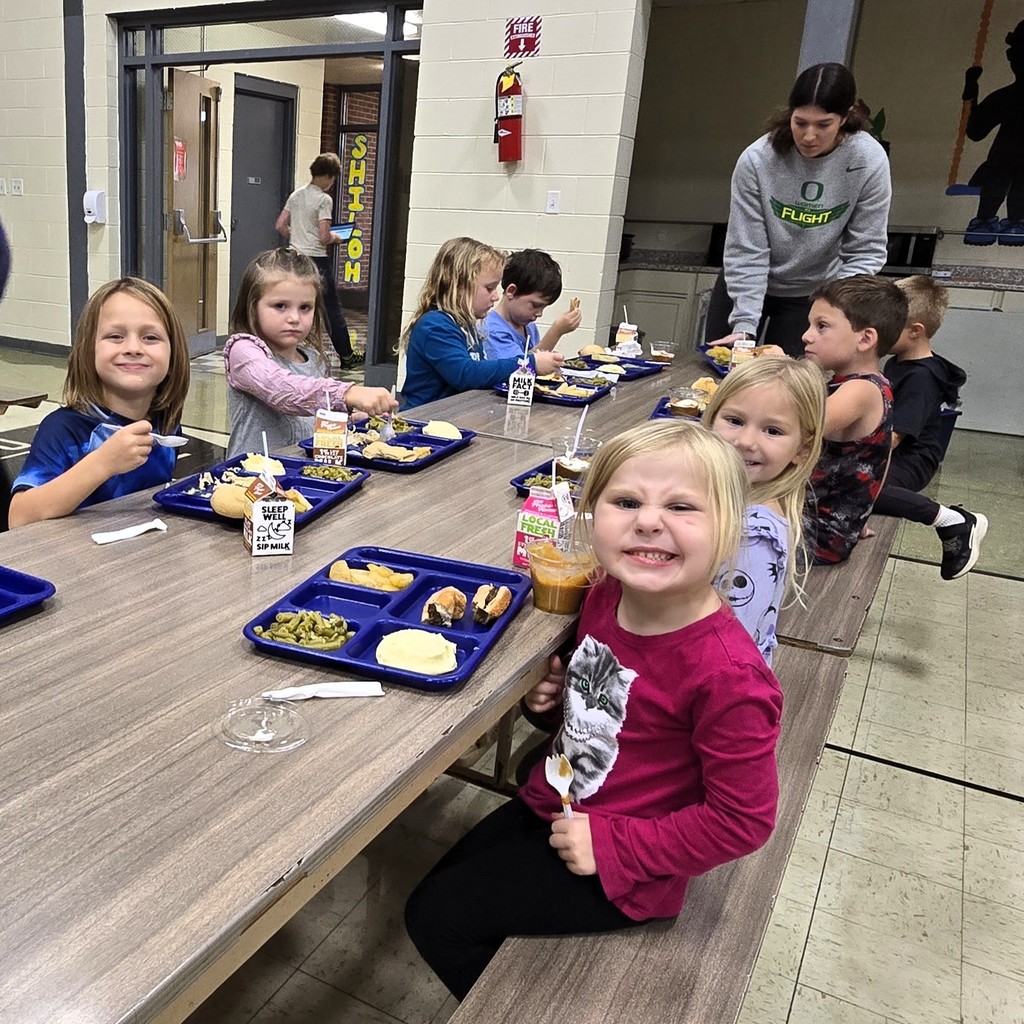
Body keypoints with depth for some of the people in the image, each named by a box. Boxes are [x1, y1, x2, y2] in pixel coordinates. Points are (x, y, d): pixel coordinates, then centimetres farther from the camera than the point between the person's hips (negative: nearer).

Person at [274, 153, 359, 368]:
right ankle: (346, 356, 13)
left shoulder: (296, 195, 9)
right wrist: (336, 239, 3)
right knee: (333, 308, 4)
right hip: (317, 259, -6)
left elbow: (280, 226, 11)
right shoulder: (324, 199, -11)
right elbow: (324, 237, -17)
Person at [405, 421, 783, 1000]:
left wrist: (614, 847, -19)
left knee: (434, 916, -3)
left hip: (620, 871, -7)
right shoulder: (608, 595, -10)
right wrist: (555, 702, -9)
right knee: (440, 885, 20)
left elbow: (744, 819, -23)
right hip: (554, 806, 8)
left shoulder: (726, 675, -32)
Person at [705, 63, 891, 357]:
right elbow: (746, 251, -19)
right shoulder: (756, 159, -21)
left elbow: (865, 252, -14)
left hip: (810, 295, 0)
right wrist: (744, 324, -24)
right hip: (743, 288, 1)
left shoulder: (869, 162, -19)